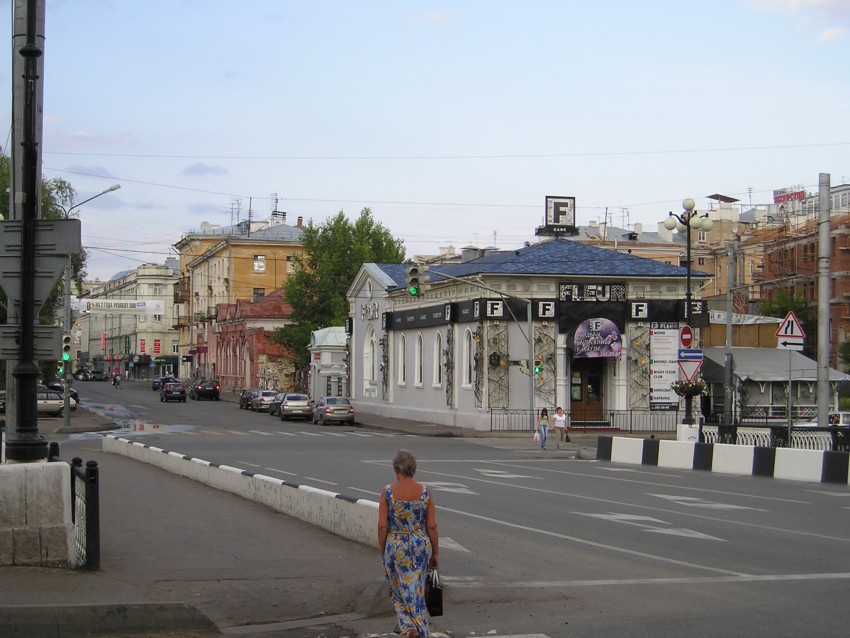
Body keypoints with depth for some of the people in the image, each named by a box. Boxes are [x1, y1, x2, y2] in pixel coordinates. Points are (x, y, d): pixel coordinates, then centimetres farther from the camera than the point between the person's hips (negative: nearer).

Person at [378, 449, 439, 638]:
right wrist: (436, 553, 6)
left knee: (400, 591, 13)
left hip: (395, 546, -2)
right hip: (421, 546, 2)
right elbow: (432, 526, -4)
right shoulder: (425, 492, -6)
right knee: (417, 592, 16)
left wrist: (383, 551, 3)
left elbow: (382, 526, -10)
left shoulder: (388, 492, -11)